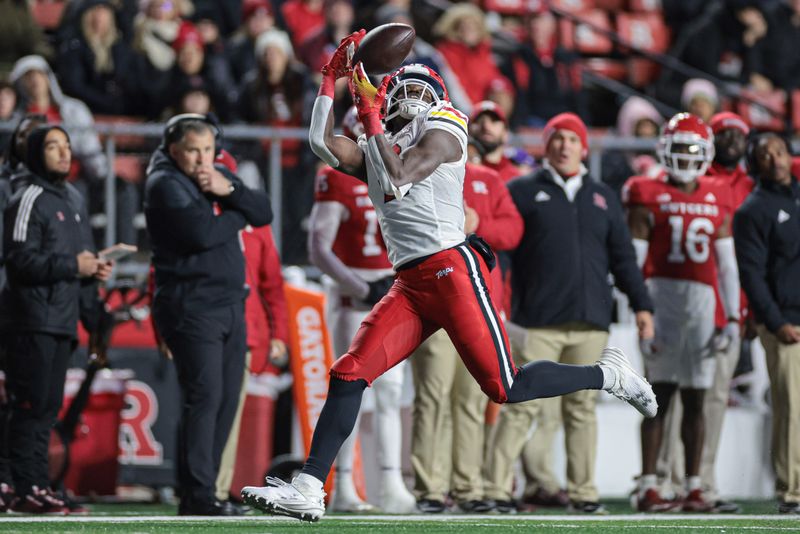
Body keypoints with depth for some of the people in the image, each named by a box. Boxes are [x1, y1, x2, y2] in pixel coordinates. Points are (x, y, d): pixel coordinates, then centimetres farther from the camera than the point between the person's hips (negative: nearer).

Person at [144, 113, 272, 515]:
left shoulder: (219, 176, 15)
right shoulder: (165, 184, -8)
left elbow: (264, 212, 6)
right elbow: (202, 233, -21)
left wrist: (229, 191, -10)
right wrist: (237, 214, -3)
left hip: (231, 305, 8)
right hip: (192, 306, -8)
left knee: (226, 400, 6)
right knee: (205, 396, -15)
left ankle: (199, 494, 10)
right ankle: (198, 497, -16)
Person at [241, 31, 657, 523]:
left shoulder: (441, 131, 2)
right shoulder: (375, 150, 22)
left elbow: (398, 177, -13)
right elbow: (323, 142, 7)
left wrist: (373, 122, -7)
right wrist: (333, 77, 8)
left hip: (451, 270, -6)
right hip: (410, 285, 7)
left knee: (505, 388, -8)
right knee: (349, 375, -8)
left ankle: (609, 374, 12)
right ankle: (308, 489, -9)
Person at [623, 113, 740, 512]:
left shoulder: (717, 200, 15)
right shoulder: (649, 197, 2)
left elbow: (727, 265, 16)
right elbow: (634, 261, -2)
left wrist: (732, 318, 10)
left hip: (703, 299, 4)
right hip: (663, 294, -4)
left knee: (695, 397, 5)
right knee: (660, 391, -7)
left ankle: (694, 487, 8)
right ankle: (648, 486, -6)